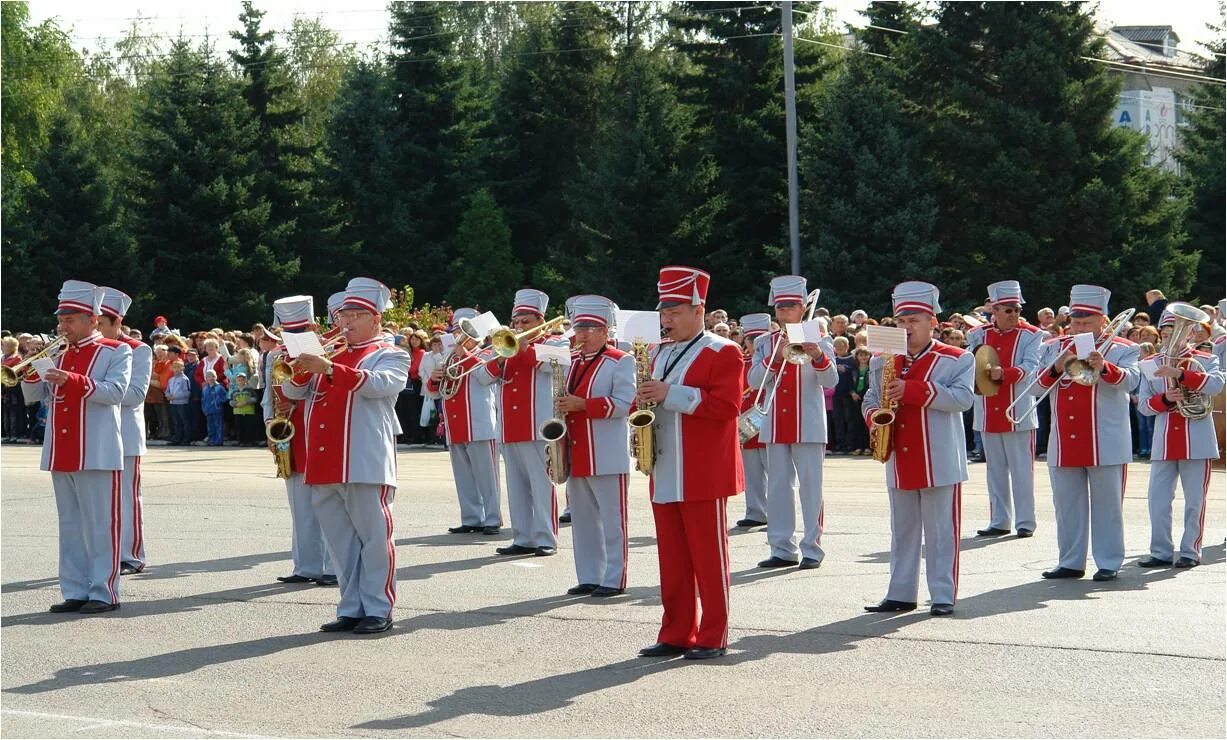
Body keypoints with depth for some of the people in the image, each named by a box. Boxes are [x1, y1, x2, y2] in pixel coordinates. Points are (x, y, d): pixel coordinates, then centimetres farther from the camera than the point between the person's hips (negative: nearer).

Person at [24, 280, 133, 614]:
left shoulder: (116, 352, -1)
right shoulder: (60, 357, 16)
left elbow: (115, 392, -16)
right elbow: (33, 396, 17)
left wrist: (71, 380, -25)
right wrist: (32, 368, -2)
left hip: (97, 456, -6)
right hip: (60, 456, 6)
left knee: (100, 526, -4)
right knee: (70, 527, 9)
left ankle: (104, 592, 0)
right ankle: (75, 590, 13)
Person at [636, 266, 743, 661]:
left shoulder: (722, 352, -5)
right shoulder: (660, 354, 17)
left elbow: (726, 407, -15)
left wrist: (670, 394, -19)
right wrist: (645, 400, 0)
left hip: (703, 476, -7)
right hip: (664, 476, 7)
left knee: (709, 557, -1)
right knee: (672, 559, 9)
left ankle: (713, 637, 5)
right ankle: (676, 634, 14)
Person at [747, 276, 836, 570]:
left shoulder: (817, 340, 2)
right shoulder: (764, 343, 10)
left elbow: (830, 382, -11)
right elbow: (754, 380, -3)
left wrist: (819, 357, -31)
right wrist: (775, 357, -19)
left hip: (808, 426, -3)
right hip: (775, 427, 4)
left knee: (810, 488, -2)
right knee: (777, 488, 6)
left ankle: (812, 549, 2)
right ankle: (783, 549, 13)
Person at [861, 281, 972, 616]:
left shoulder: (956, 359, -2)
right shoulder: (884, 362, 12)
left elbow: (962, 398, -16)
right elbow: (870, 399, 17)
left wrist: (911, 390, -24)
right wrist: (875, 419, -8)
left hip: (940, 462, -5)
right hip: (900, 463, 5)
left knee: (941, 532, -1)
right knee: (903, 531, 11)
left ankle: (943, 596, 3)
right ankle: (900, 595, 16)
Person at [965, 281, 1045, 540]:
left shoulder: (1031, 335, -2)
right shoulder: (978, 335, 9)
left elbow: (1030, 367, -13)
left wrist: (1003, 373, -29)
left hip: (1018, 415, -4)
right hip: (988, 416, 4)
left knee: (1021, 470, -1)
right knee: (996, 470, 10)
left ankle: (1025, 522, 5)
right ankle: (999, 521, 16)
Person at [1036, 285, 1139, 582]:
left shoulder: (1123, 349, 1)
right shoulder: (1054, 349, 12)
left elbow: (1130, 381, -16)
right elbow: (1036, 386, 4)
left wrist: (1104, 367, -34)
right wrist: (1056, 368, -14)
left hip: (1105, 444, -4)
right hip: (1064, 444, 4)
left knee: (1106, 506, 2)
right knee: (1067, 506, 9)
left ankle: (1109, 562, 8)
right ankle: (1071, 562, 17)